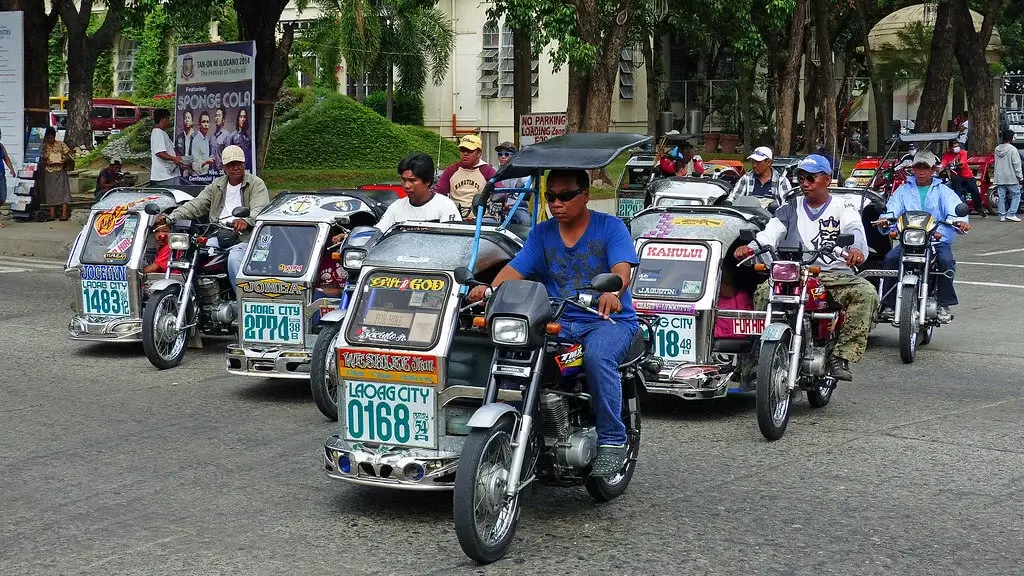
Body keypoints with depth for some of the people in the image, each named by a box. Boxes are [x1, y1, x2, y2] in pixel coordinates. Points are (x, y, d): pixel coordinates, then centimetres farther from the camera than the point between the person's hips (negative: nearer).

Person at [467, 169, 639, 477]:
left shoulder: (610, 226, 1)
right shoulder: (542, 232, 14)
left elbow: (622, 269, -15)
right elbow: (516, 268, 0)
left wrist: (612, 293, -39)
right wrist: (490, 289, -22)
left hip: (609, 319, -4)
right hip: (557, 322, 4)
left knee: (597, 356, -36)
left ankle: (612, 441, -25)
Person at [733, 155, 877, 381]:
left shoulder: (844, 209, 12)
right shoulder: (790, 209, 19)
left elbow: (856, 232, -9)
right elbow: (771, 232, 3)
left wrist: (857, 249, -35)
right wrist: (751, 247, -21)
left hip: (836, 275, -1)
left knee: (866, 293, -31)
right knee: (763, 293, -29)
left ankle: (841, 357, -29)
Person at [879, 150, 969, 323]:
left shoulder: (943, 191, 13)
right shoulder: (903, 190, 18)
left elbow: (955, 208, -6)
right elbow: (892, 207, 0)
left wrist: (961, 221, -30)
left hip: (939, 239, -1)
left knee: (946, 260, -32)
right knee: (890, 259, -25)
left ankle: (943, 304, -20)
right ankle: (889, 304, -17)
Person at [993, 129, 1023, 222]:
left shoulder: (997, 149, 8)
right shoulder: (1012, 149, -11)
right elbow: (1016, 164, -12)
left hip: (999, 178, 6)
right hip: (1011, 178, -6)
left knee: (1001, 196, 7)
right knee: (1016, 195, 3)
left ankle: (1002, 215, 8)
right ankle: (1011, 214, -5)